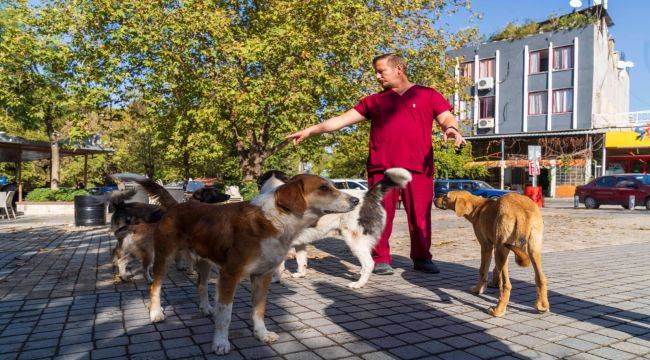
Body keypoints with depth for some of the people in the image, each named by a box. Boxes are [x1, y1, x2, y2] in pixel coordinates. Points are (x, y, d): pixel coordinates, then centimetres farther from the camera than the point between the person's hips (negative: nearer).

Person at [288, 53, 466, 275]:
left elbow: (447, 118, 9)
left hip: (418, 167, -1)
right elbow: (342, 120, 15)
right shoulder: (374, 101, 19)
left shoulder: (428, 95, 14)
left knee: (420, 216, 0)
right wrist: (311, 130, 8)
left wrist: (451, 128, -16)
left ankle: (422, 259, 16)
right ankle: (381, 260, 12)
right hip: (381, 167, 2)